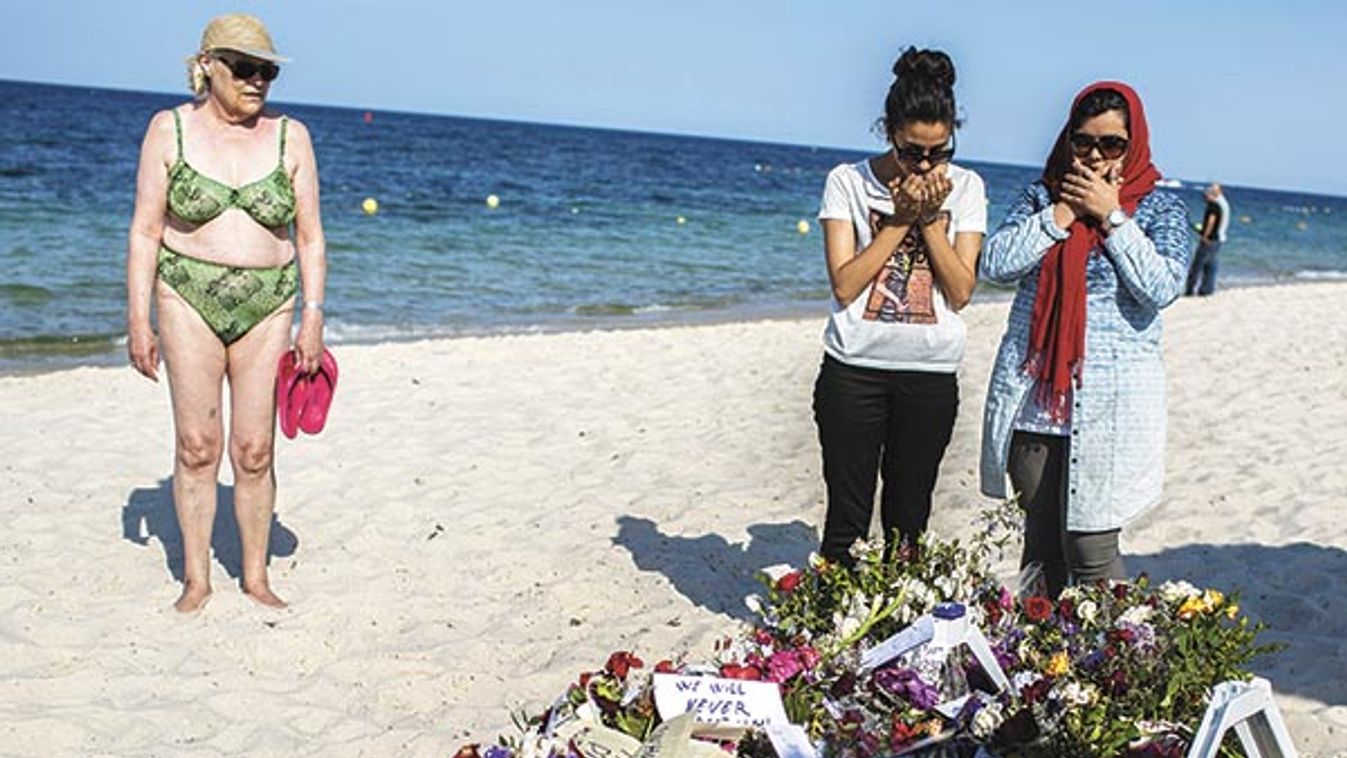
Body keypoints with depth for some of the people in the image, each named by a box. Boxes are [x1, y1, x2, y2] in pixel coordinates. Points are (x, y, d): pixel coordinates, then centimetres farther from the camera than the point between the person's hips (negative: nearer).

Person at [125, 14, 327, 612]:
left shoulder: (290, 137, 2)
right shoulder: (170, 130, 0)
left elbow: (310, 237, 4)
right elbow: (145, 232, 0)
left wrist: (313, 317, -3)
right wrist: (138, 321, -5)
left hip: (267, 306, 1)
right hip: (189, 299, -1)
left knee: (254, 451, 1)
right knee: (197, 445, 1)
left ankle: (256, 577, 16)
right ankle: (195, 578, 14)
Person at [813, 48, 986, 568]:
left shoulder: (965, 188, 3)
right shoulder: (848, 182, -2)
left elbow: (961, 292, -3)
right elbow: (844, 285, -11)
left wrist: (930, 218, -11)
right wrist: (901, 218, -12)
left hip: (932, 373, 2)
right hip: (854, 369, -2)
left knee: (908, 521, 11)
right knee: (847, 515, 2)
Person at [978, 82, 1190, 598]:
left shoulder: (1160, 207, 3)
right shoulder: (1044, 195, 10)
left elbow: (1162, 286, -14)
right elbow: (994, 264, -4)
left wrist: (1111, 216, -11)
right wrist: (1063, 213, -9)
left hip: (1108, 403, -3)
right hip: (1033, 393, 3)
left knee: (1091, 550, -5)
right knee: (1040, 543, 11)